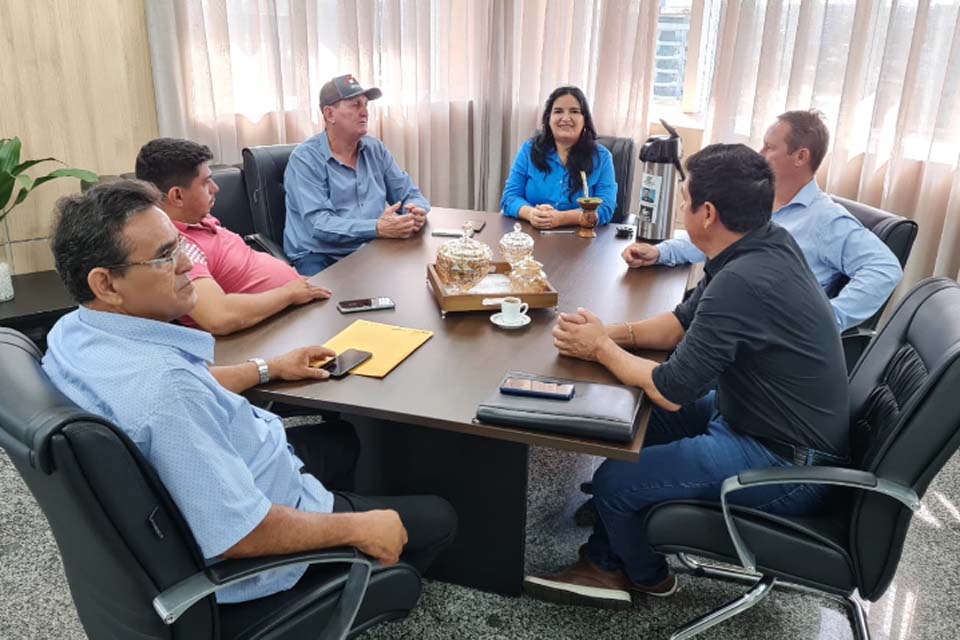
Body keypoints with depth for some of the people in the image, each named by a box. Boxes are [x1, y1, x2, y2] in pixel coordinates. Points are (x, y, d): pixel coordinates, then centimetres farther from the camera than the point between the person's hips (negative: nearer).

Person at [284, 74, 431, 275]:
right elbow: (320, 225, -19)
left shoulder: (375, 149, 10)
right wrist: (378, 228, -31)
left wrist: (417, 211, -12)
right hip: (321, 258, -6)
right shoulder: (305, 159, -8)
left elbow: (411, 195, 14)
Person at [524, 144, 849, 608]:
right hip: (761, 417, 10)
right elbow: (686, 320, 8)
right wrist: (612, 333, -6)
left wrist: (603, 349, -9)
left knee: (614, 481, -8)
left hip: (786, 465, -10)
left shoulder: (741, 282, -32)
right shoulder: (765, 243, -3)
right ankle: (605, 564, 24)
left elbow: (670, 391, -25)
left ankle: (646, 576, 24)